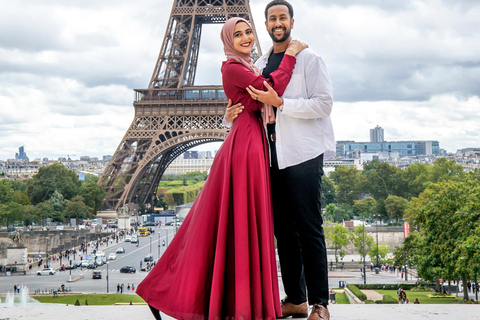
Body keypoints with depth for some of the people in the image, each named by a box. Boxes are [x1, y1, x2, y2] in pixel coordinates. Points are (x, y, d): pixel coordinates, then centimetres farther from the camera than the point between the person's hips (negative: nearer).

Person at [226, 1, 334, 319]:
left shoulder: (309, 59, -1)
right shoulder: (260, 65, 18)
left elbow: (324, 103, -10)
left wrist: (280, 102, -17)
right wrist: (235, 115, 4)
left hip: (303, 156, -6)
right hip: (273, 157, 6)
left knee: (309, 229, -6)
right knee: (284, 230, 8)